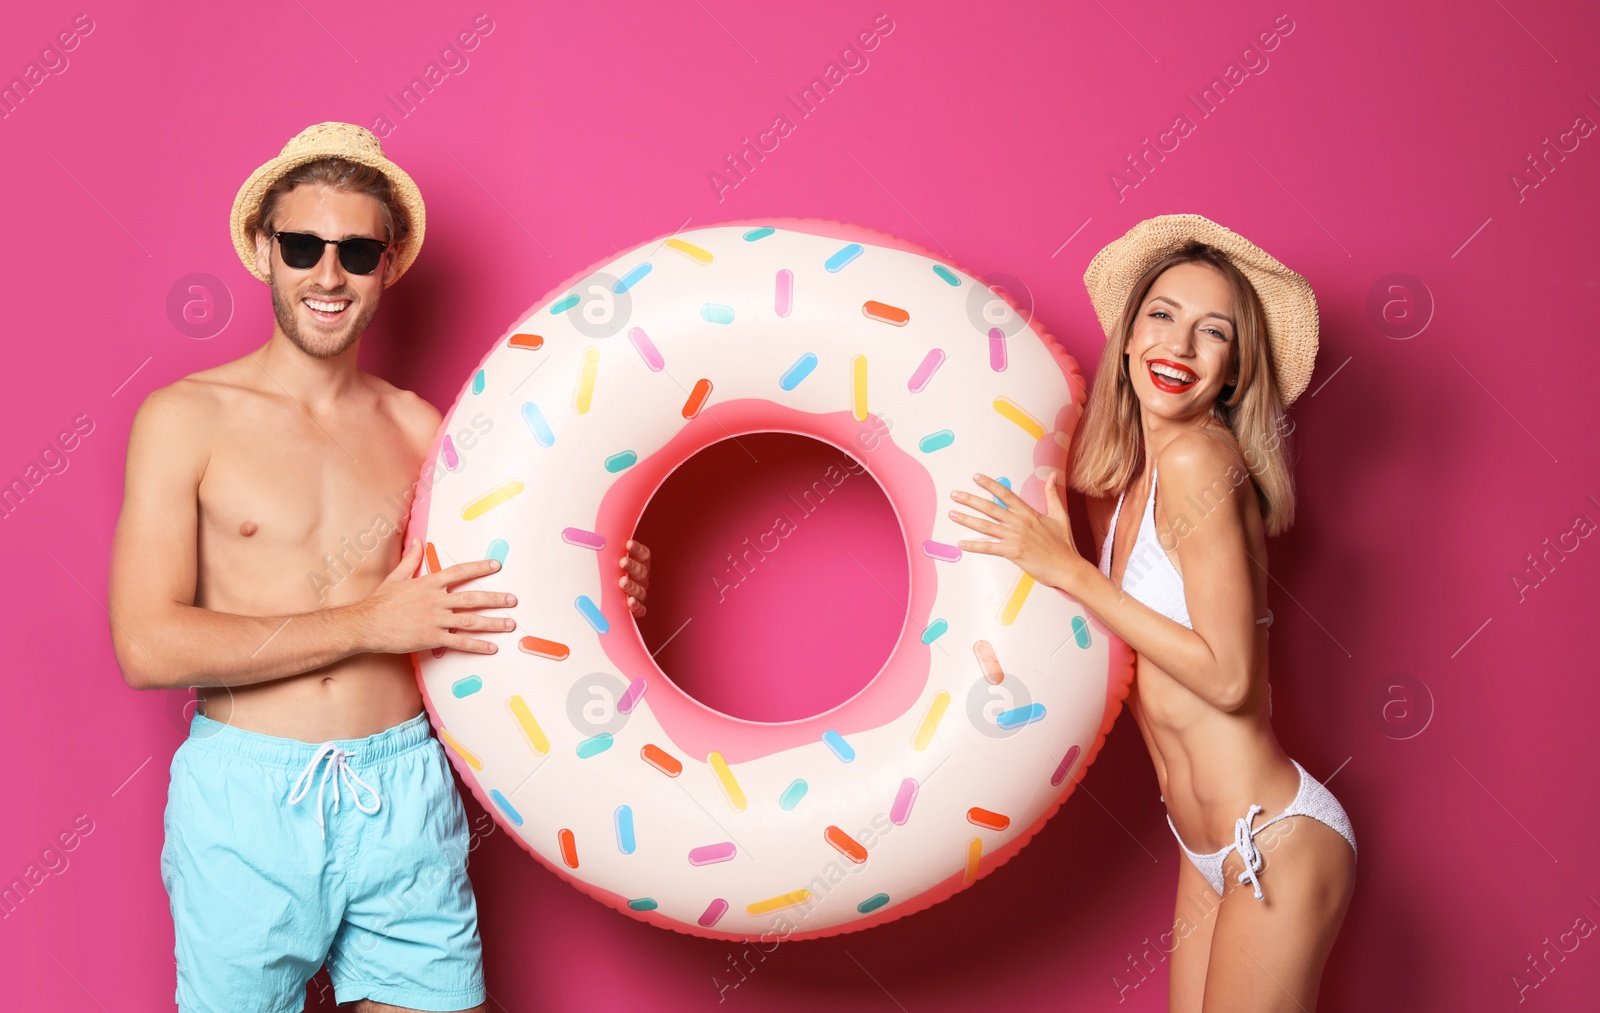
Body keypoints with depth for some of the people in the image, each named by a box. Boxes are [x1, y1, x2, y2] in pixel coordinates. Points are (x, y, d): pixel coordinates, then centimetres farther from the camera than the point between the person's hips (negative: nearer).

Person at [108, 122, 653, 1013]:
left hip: (403, 784, 3)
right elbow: (147, 646, -11)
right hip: (248, 799, -2)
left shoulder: (418, 429, 8)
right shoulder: (187, 419, -2)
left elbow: (481, 612, 14)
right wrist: (368, 623, -13)